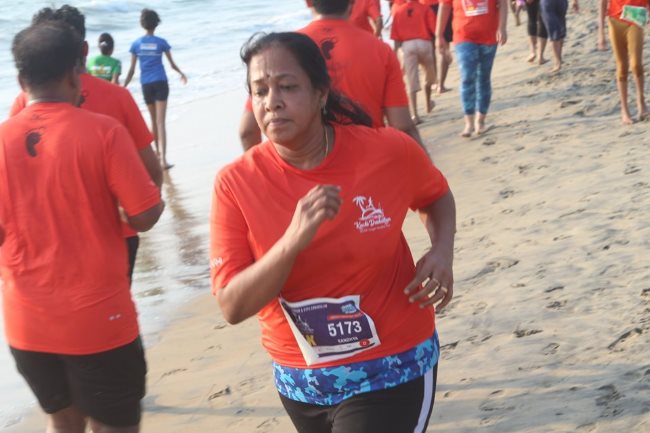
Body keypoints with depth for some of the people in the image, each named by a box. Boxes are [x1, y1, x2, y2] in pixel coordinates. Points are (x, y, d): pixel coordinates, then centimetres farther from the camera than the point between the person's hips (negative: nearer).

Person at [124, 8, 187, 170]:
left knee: (154, 119, 21)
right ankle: (163, 158, -20)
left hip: (146, 85, 2)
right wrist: (181, 73, 27)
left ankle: (158, 151, 36)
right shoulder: (161, 42, -2)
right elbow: (172, 64, 8)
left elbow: (132, 70, 1)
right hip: (160, 83, -2)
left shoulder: (136, 44, 2)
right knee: (161, 122, -9)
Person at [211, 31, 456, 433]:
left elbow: (437, 196, 9)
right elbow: (232, 307, -17)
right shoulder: (235, 184, -14)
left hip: (392, 370, -2)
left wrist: (442, 252, -10)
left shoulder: (390, 151, -13)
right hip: (299, 380, 2)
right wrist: (292, 241, -31)